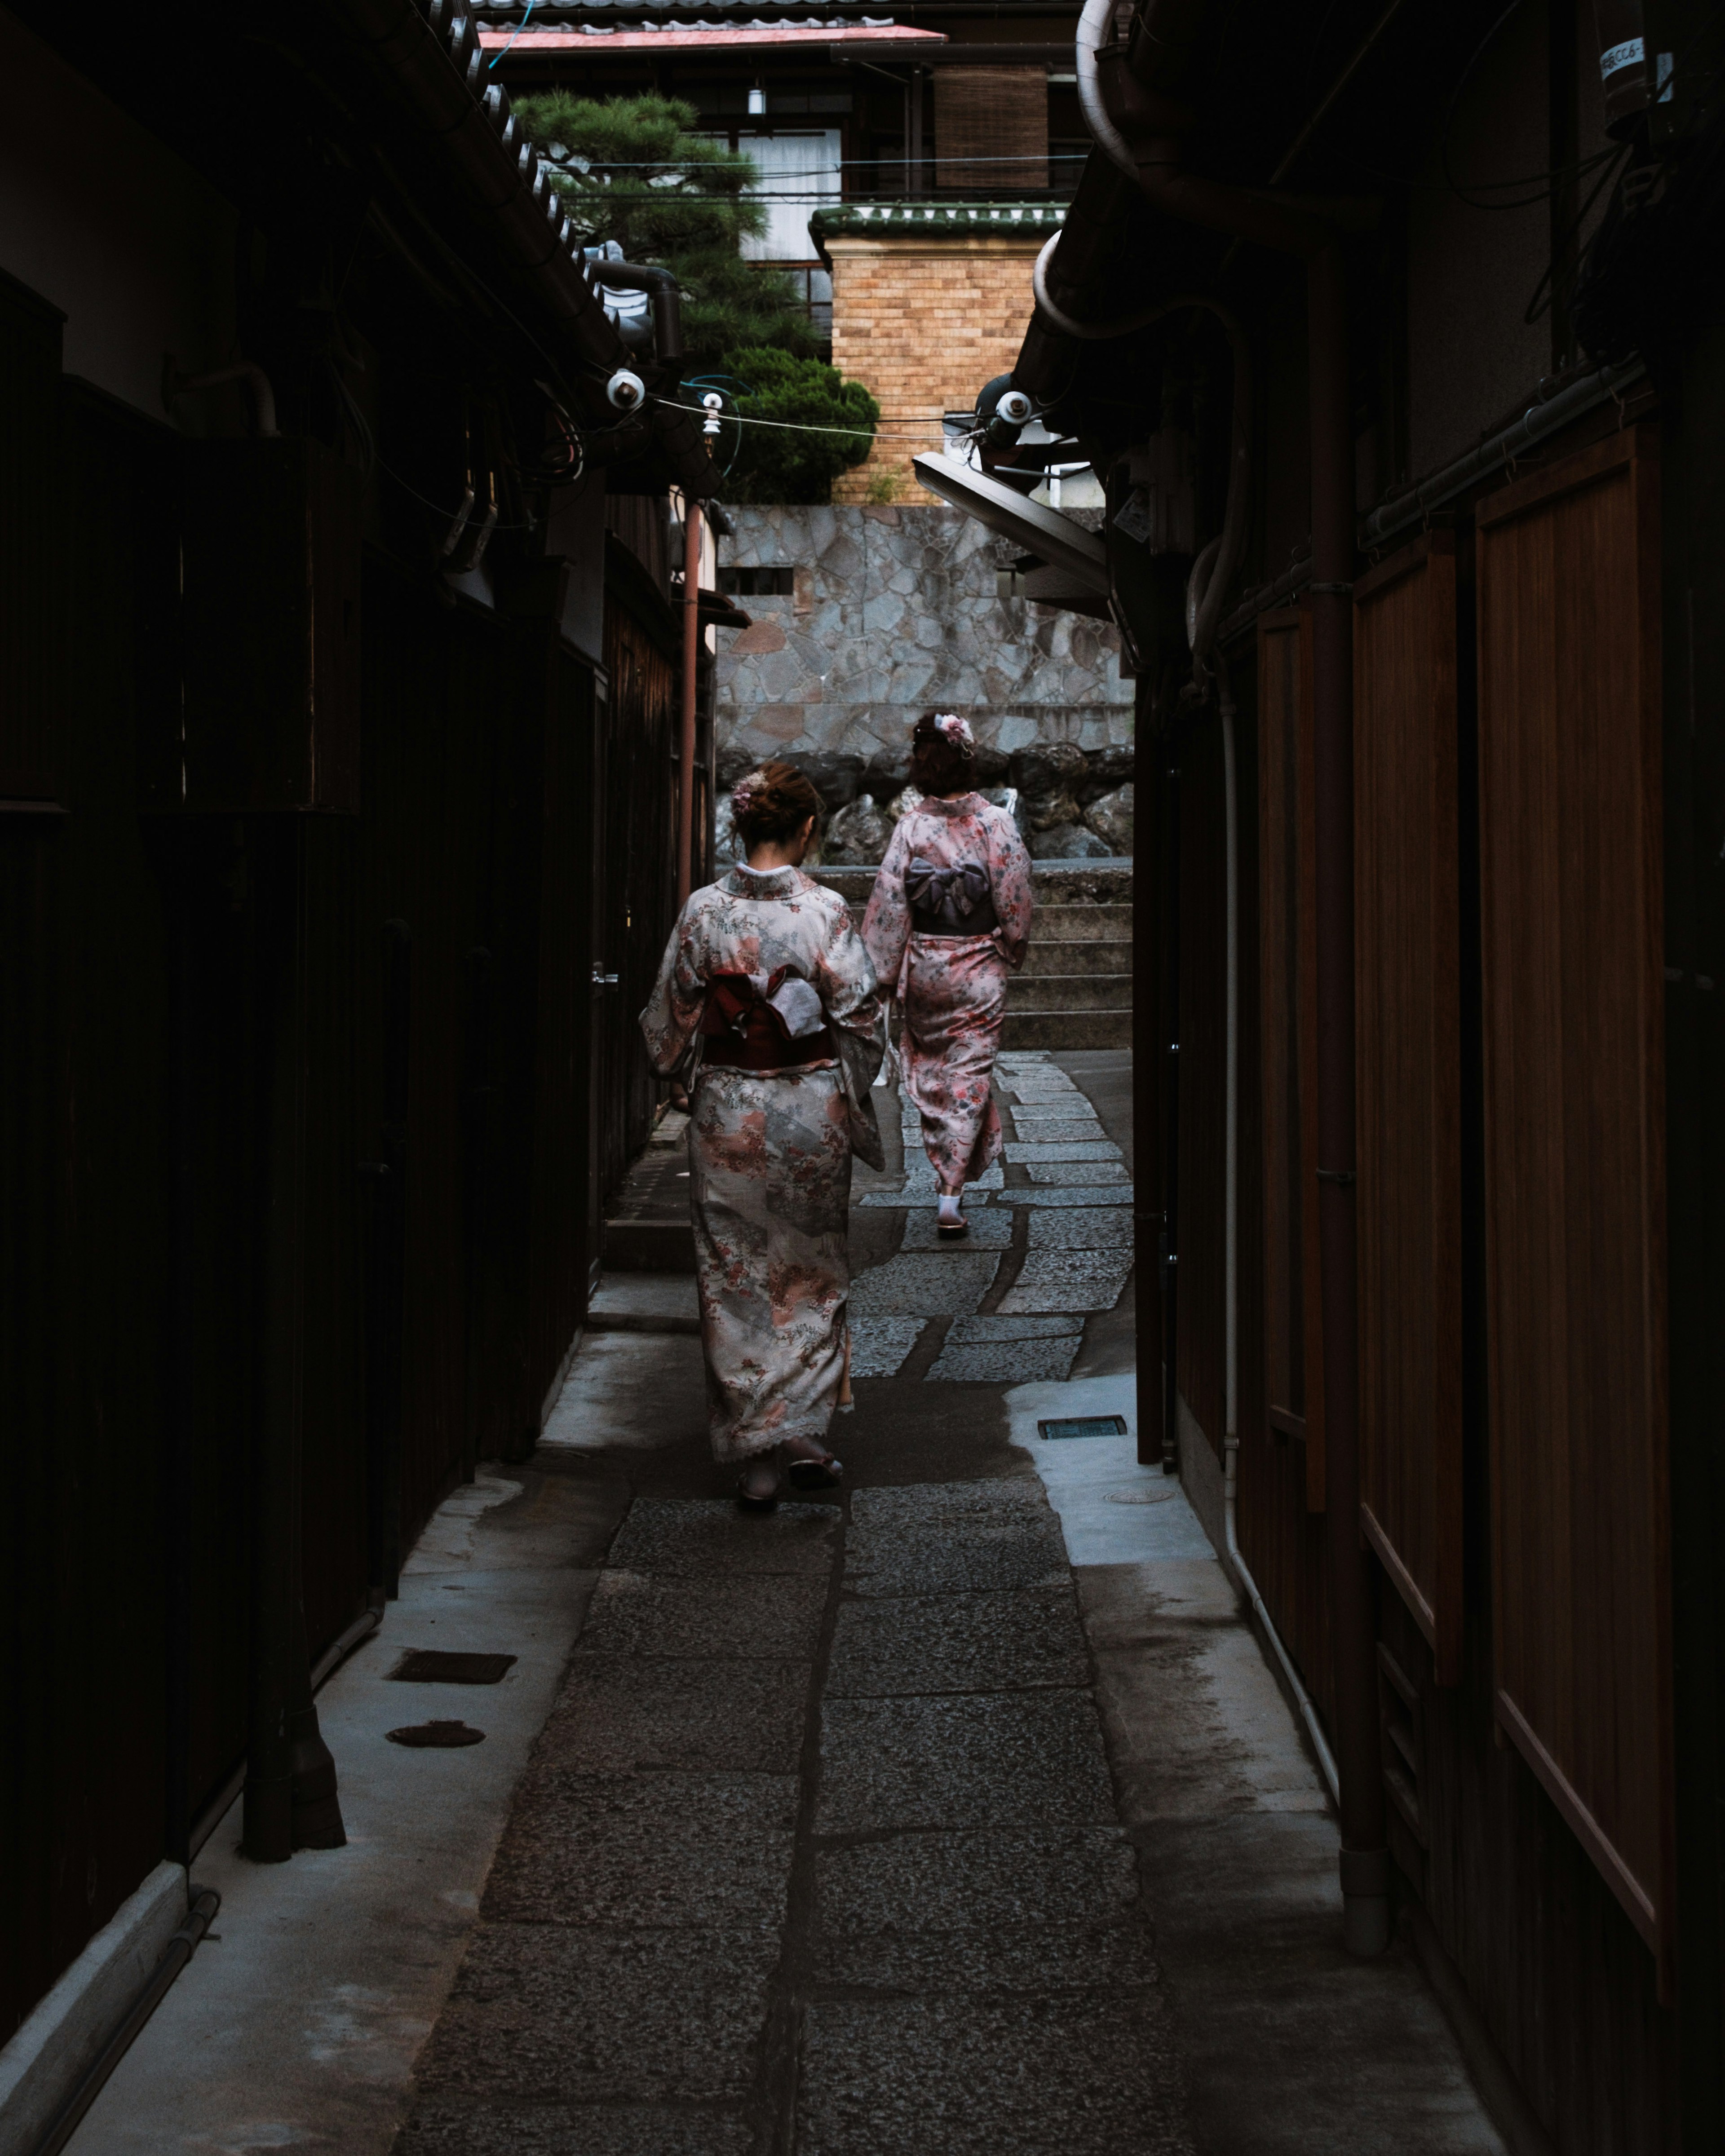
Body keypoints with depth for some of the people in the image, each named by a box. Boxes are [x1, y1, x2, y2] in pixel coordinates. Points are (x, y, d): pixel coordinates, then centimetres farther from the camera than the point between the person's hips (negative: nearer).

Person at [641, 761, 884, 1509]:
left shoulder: (704, 912, -5)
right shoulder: (825, 912, -10)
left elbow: (670, 1024, 3)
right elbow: (860, 1020, -6)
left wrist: (679, 1068, 24)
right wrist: (856, 1098, 11)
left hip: (727, 1111, 1)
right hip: (810, 1110, -1)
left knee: (734, 1280, 8)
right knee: (812, 1277, 14)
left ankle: (754, 1455, 8)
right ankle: (803, 1434, 14)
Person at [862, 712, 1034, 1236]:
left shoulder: (911, 827, -8)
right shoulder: (996, 824, -10)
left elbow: (888, 903, -7)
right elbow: (1014, 899, -5)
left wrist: (881, 971, -1)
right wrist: (1015, 952, 11)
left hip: (923, 967, 1)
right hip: (979, 970, -1)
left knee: (930, 1070, 19)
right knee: (970, 1075, 2)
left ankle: (944, 1167, 31)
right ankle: (951, 1196, -4)